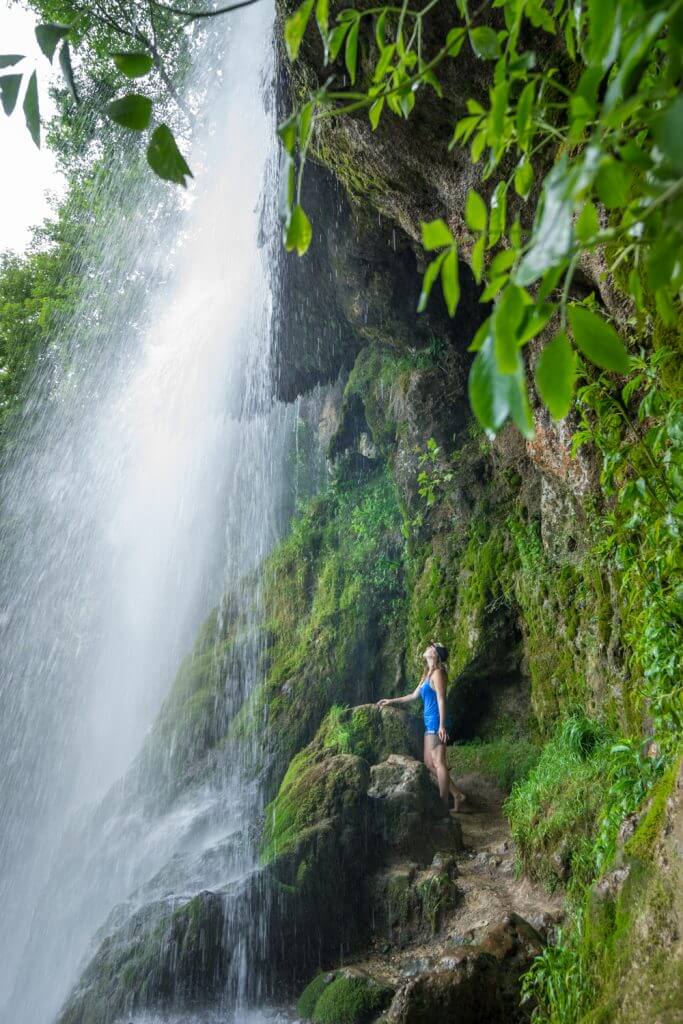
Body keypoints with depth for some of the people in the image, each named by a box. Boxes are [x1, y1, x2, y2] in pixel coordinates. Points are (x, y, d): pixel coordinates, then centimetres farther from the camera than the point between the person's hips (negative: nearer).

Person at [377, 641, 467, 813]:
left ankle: (444, 804, -5)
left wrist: (442, 725, -21)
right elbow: (414, 695, 27)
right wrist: (392, 701, 28)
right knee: (429, 763, 10)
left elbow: (441, 699, -15)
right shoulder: (428, 674, 19)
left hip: (436, 721, -10)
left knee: (438, 762, -8)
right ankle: (457, 795, 13)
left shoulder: (437, 673, -8)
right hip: (429, 722, 10)